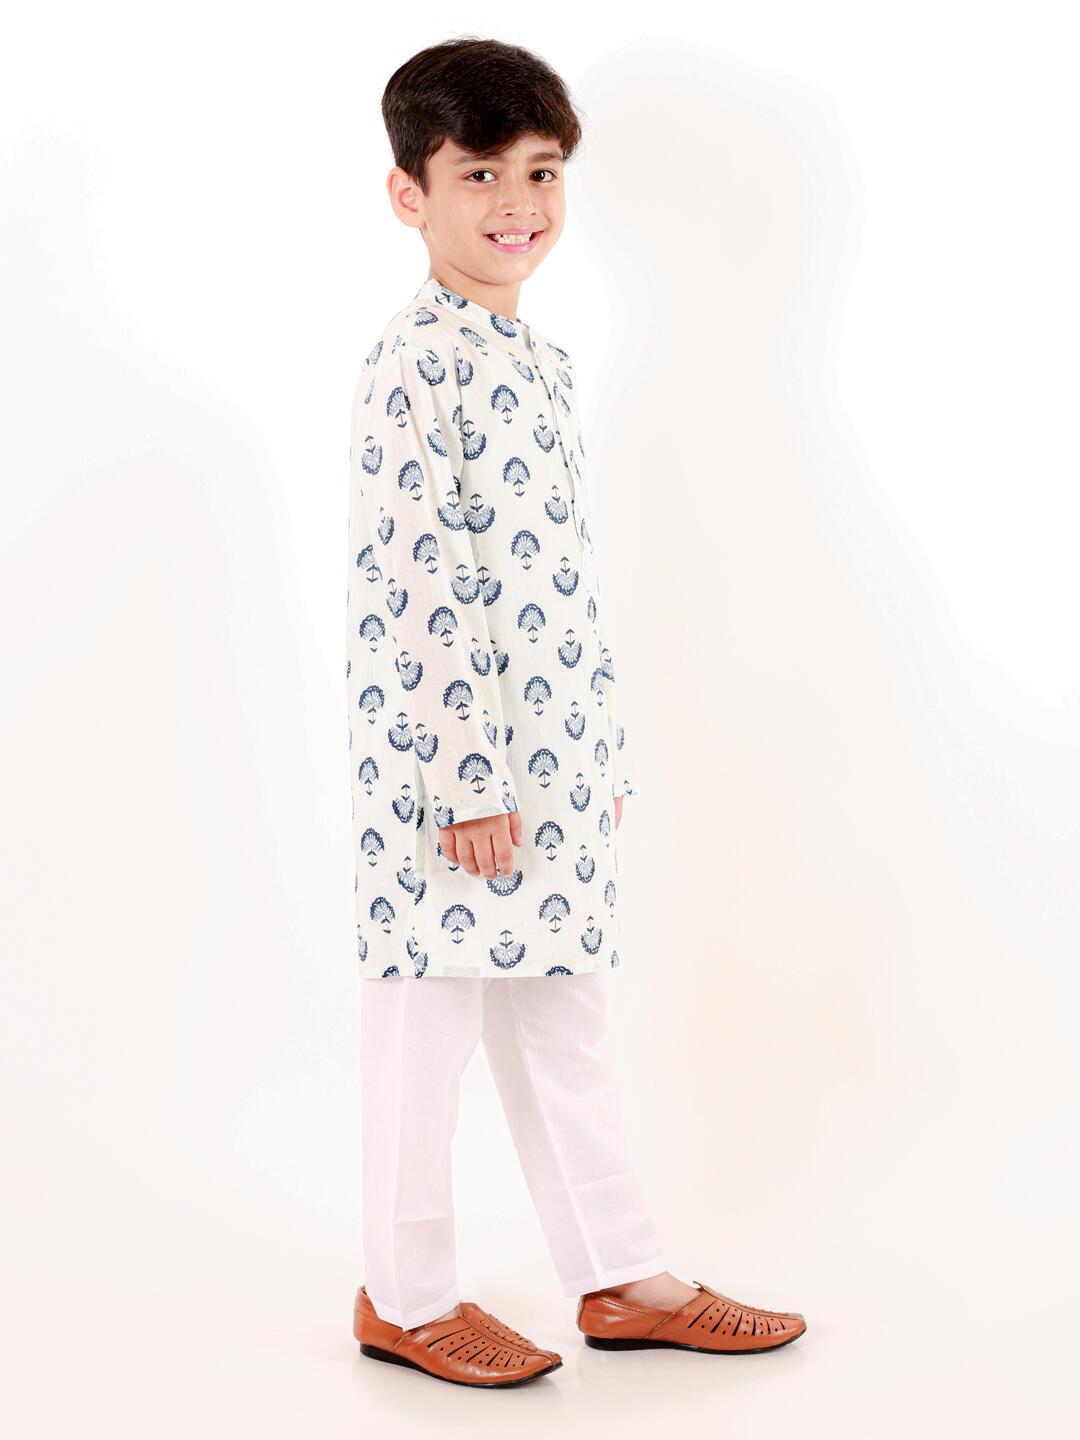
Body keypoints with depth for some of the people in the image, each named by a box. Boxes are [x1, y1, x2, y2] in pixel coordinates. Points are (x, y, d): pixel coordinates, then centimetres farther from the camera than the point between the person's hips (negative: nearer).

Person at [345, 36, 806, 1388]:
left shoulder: (541, 363, 14)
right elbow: (417, 584, -19)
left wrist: (601, 747, 17)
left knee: (562, 1017, 16)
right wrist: (469, 779, -20)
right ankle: (405, 1296, 19)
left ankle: (620, 1276, 27)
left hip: (550, 750, 9)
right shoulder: (415, 362, -14)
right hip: (445, 753, -8)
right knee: (426, 1022, 4)